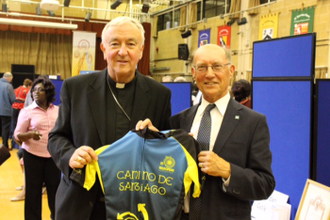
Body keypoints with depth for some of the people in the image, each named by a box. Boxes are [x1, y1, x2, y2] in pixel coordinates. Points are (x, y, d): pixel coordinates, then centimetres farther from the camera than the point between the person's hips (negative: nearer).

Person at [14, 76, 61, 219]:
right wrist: (30, 135, -25)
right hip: (33, 155, -2)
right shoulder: (27, 111, -4)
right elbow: (17, 135, -6)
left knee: (55, 187, 6)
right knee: (33, 190, 3)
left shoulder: (57, 110, 5)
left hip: (53, 155, 3)